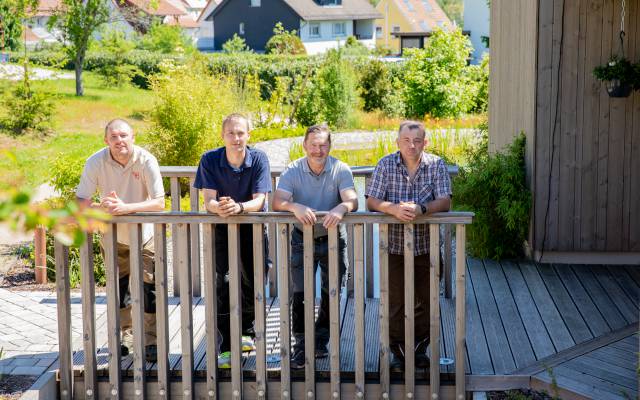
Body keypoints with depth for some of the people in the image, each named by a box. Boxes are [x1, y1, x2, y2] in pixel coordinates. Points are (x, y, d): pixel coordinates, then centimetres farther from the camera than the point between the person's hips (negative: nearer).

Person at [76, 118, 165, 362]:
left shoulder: (146, 161, -23)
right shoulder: (96, 163, -17)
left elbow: (159, 203, -28)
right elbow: (80, 202, -17)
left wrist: (124, 207, -41)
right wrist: (101, 207, -39)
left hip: (144, 234, -2)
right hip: (113, 235, 2)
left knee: (149, 286, -5)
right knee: (118, 286, 13)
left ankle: (151, 342, 7)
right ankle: (125, 336, 31)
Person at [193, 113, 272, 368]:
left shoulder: (258, 159, -13)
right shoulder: (210, 160, -12)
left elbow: (259, 200, -20)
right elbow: (208, 200, -17)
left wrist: (239, 207, -41)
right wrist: (218, 207, -41)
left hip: (253, 225, 1)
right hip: (221, 226, -1)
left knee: (253, 280, 4)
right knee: (224, 282, -14)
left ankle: (246, 331, 33)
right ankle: (227, 347, -9)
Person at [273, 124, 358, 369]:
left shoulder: (341, 170, -11)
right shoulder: (293, 171, -10)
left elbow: (352, 200, -23)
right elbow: (277, 202, -21)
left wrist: (341, 208, -46)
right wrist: (296, 207, -42)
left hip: (333, 238, 1)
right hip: (303, 239, -1)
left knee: (331, 294, 10)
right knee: (300, 294, -5)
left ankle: (320, 340, 28)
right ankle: (301, 345, 6)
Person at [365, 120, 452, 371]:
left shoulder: (436, 165, -5)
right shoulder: (386, 165, -6)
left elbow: (445, 202, -12)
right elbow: (372, 201, -10)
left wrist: (421, 209, -32)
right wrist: (394, 209, -30)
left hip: (426, 245, 1)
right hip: (394, 246, -1)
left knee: (424, 300, 9)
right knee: (396, 301, 3)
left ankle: (420, 349, 25)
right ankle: (399, 351, 17)